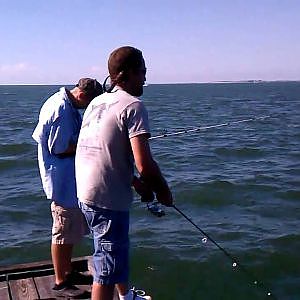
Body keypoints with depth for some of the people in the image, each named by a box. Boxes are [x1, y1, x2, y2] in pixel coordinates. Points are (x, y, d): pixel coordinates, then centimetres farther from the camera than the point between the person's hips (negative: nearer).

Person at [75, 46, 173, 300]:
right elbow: (144, 164, -22)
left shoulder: (97, 101, 12)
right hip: (107, 199, -9)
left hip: (85, 193, 9)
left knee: (117, 252, 28)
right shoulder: (133, 106, -14)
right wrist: (163, 191, -4)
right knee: (108, 268, 3)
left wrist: (136, 182, 20)